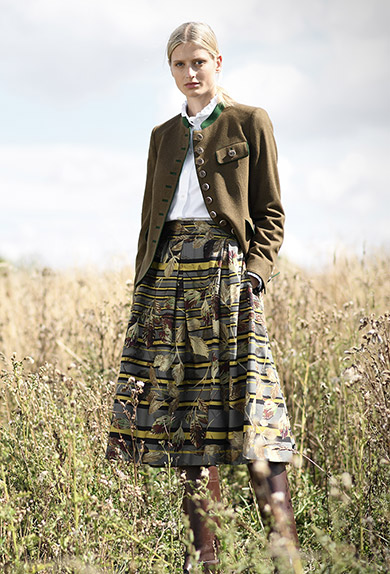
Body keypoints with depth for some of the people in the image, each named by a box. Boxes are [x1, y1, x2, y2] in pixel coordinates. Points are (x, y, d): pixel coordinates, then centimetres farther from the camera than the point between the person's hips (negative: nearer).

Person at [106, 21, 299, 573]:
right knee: (185, 422, 1)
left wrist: (255, 272, -11)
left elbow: (271, 213, 4)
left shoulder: (249, 123, 7)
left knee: (250, 418, -13)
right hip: (169, 276, 5)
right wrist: (143, 289, 10)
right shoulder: (164, 136, 19)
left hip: (226, 269, -4)